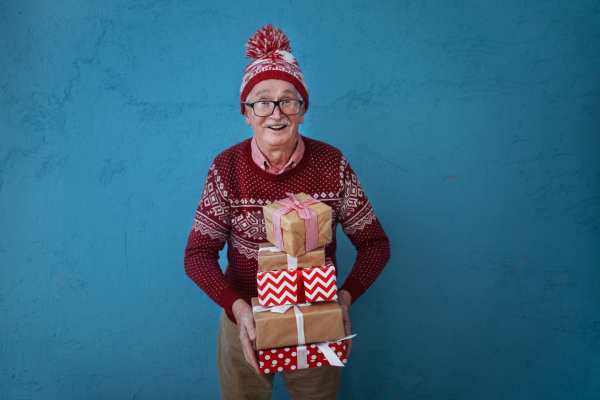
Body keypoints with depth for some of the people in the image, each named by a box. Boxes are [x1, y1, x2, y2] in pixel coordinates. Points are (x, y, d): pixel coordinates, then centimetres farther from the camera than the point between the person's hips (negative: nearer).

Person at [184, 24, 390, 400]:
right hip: (245, 318, 0)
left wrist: (345, 297, -23)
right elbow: (198, 255, -10)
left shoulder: (331, 164, -12)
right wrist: (237, 308, -26)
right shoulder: (227, 168, -12)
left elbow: (375, 242, -7)